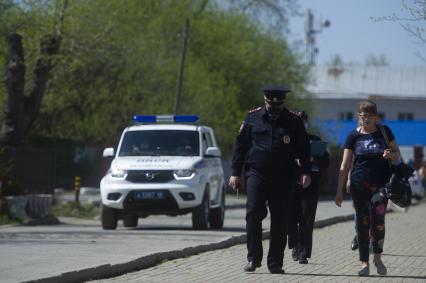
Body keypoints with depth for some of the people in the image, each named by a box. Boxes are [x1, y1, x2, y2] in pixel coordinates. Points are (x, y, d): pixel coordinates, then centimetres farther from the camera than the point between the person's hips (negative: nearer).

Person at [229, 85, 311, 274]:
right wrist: (235, 173, 5)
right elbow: (240, 145, 9)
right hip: (256, 173, 0)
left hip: (283, 178, 0)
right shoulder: (253, 118, 7)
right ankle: (253, 257, -1)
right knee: (253, 213, -12)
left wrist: (306, 172, -4)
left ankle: (275, 263, 7)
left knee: (280, 220, 0)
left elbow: (304, 148, 8)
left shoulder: (294, 122, 6)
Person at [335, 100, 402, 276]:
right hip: (359, 185, 1)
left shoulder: (384, 132, 6)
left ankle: (378, 257, -7)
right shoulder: (354, 136, 5)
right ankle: (364, 263, 8)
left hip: (381, 184, -1)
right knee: (362, 222, 1)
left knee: (378, 216, -20)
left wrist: (391, 155, -13)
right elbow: (345, 165, 7)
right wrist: (339, 191, 2)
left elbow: (398, 159, 12)